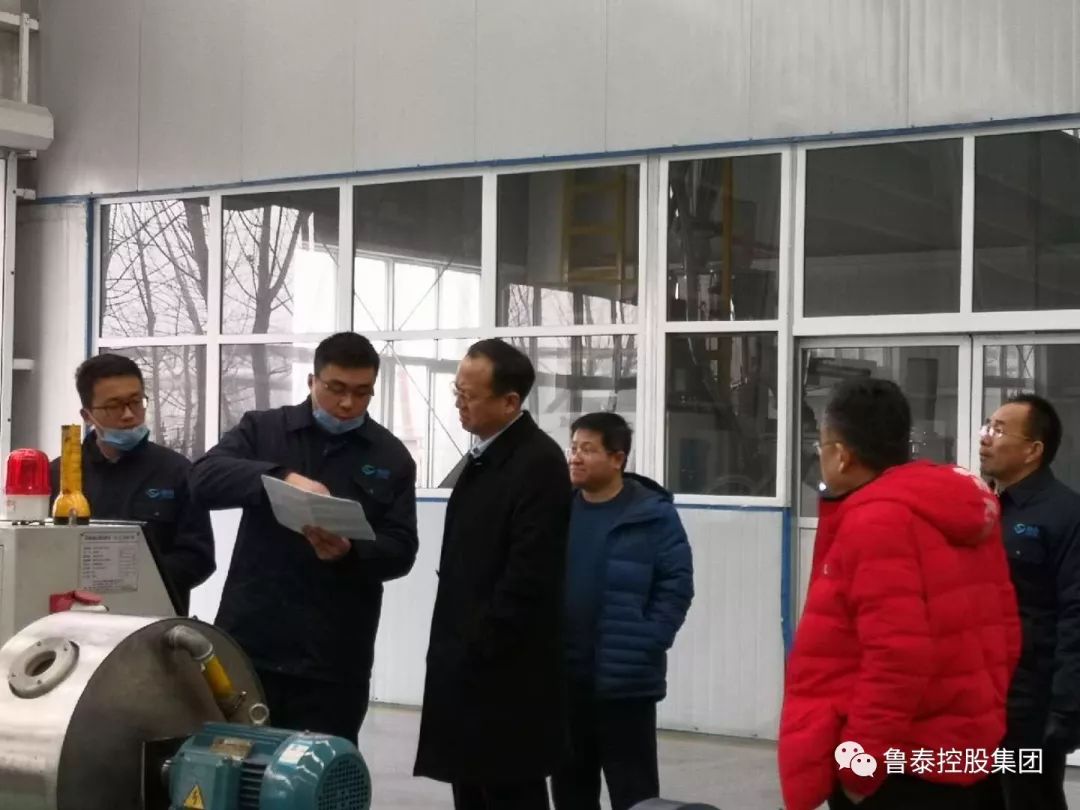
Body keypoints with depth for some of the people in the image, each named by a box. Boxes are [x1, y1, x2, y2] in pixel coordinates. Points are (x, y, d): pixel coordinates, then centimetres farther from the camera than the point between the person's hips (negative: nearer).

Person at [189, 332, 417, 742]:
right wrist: (283, 477, -26)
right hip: (249, 642, 0)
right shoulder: (261, 429, 6)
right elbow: (204, 478, -10)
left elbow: (401, 551, 3)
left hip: (333, 657, 0)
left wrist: (349, 553, -19)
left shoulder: (391, 457, 7)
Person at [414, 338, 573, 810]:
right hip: (469, 666, 9)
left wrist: (477, 649, -17)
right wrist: (457, 651, 14)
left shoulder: (539, 462, -16)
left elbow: (528, 577, -21)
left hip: (505, 672, -9)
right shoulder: (483, 457, 15)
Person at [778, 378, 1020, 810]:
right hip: (954, 750, 10)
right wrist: (978, 713, 19)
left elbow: (898, 657, -25)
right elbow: (1001, 631, 13)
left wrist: (859, 764, -18)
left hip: (897, 766, -10)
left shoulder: (877, 522, -18)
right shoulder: (959, 512, 11)